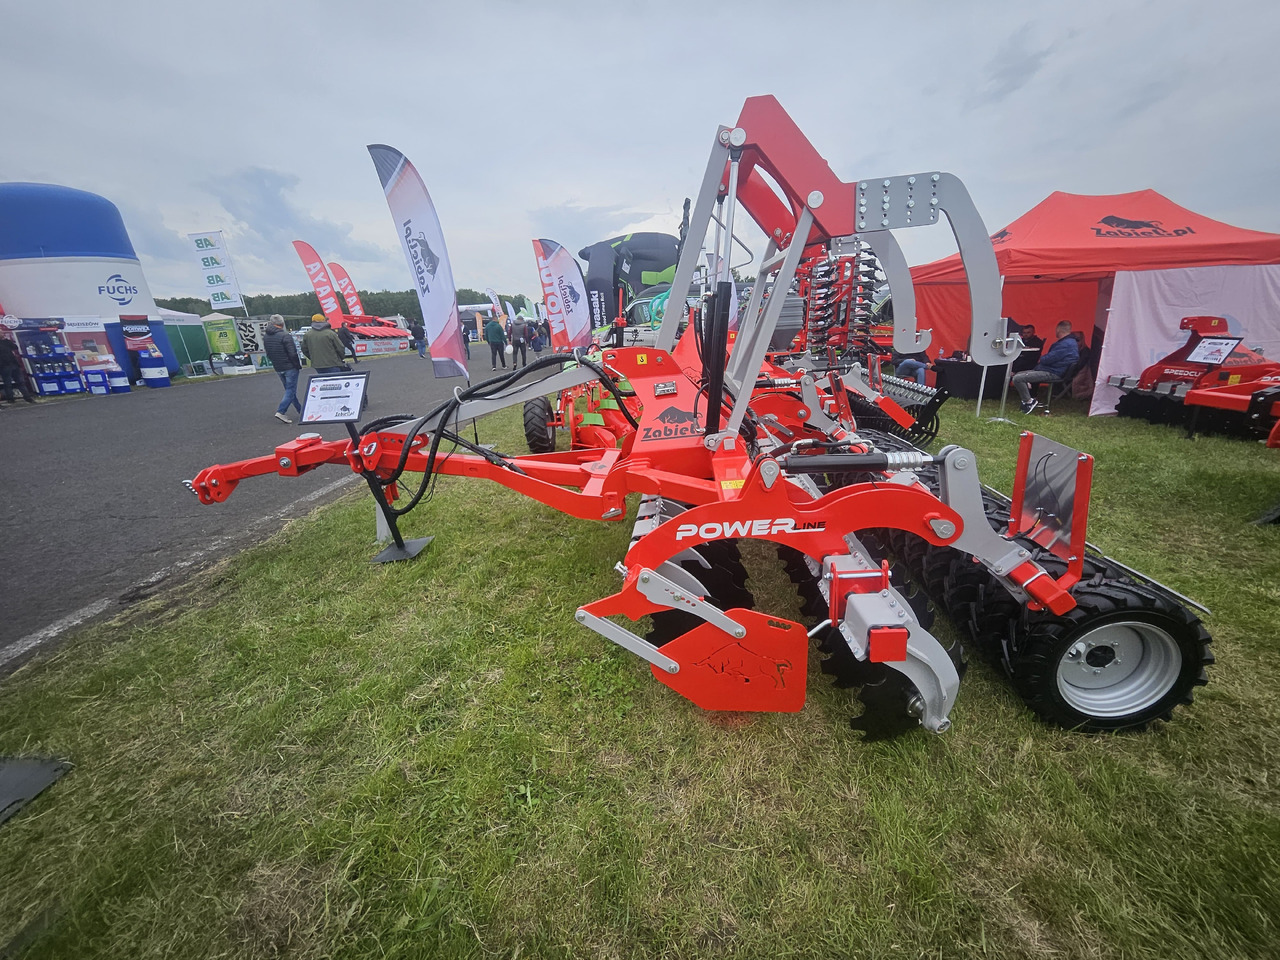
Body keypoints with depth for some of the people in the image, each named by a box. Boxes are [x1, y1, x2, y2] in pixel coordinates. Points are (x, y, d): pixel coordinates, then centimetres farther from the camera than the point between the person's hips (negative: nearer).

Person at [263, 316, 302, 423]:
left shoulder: (267, 337, 9)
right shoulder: (285, 335, -14)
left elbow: (268, 354, 14)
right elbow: (293, 354, -18)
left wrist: (276, 364, 21)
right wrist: (299, 366, -9)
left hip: (278, 369, 7)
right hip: (290, 368, -7)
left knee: (289, 390, 16)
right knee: (291, 390, -4)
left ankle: (301, 411, 22)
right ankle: (280, 412, -13)